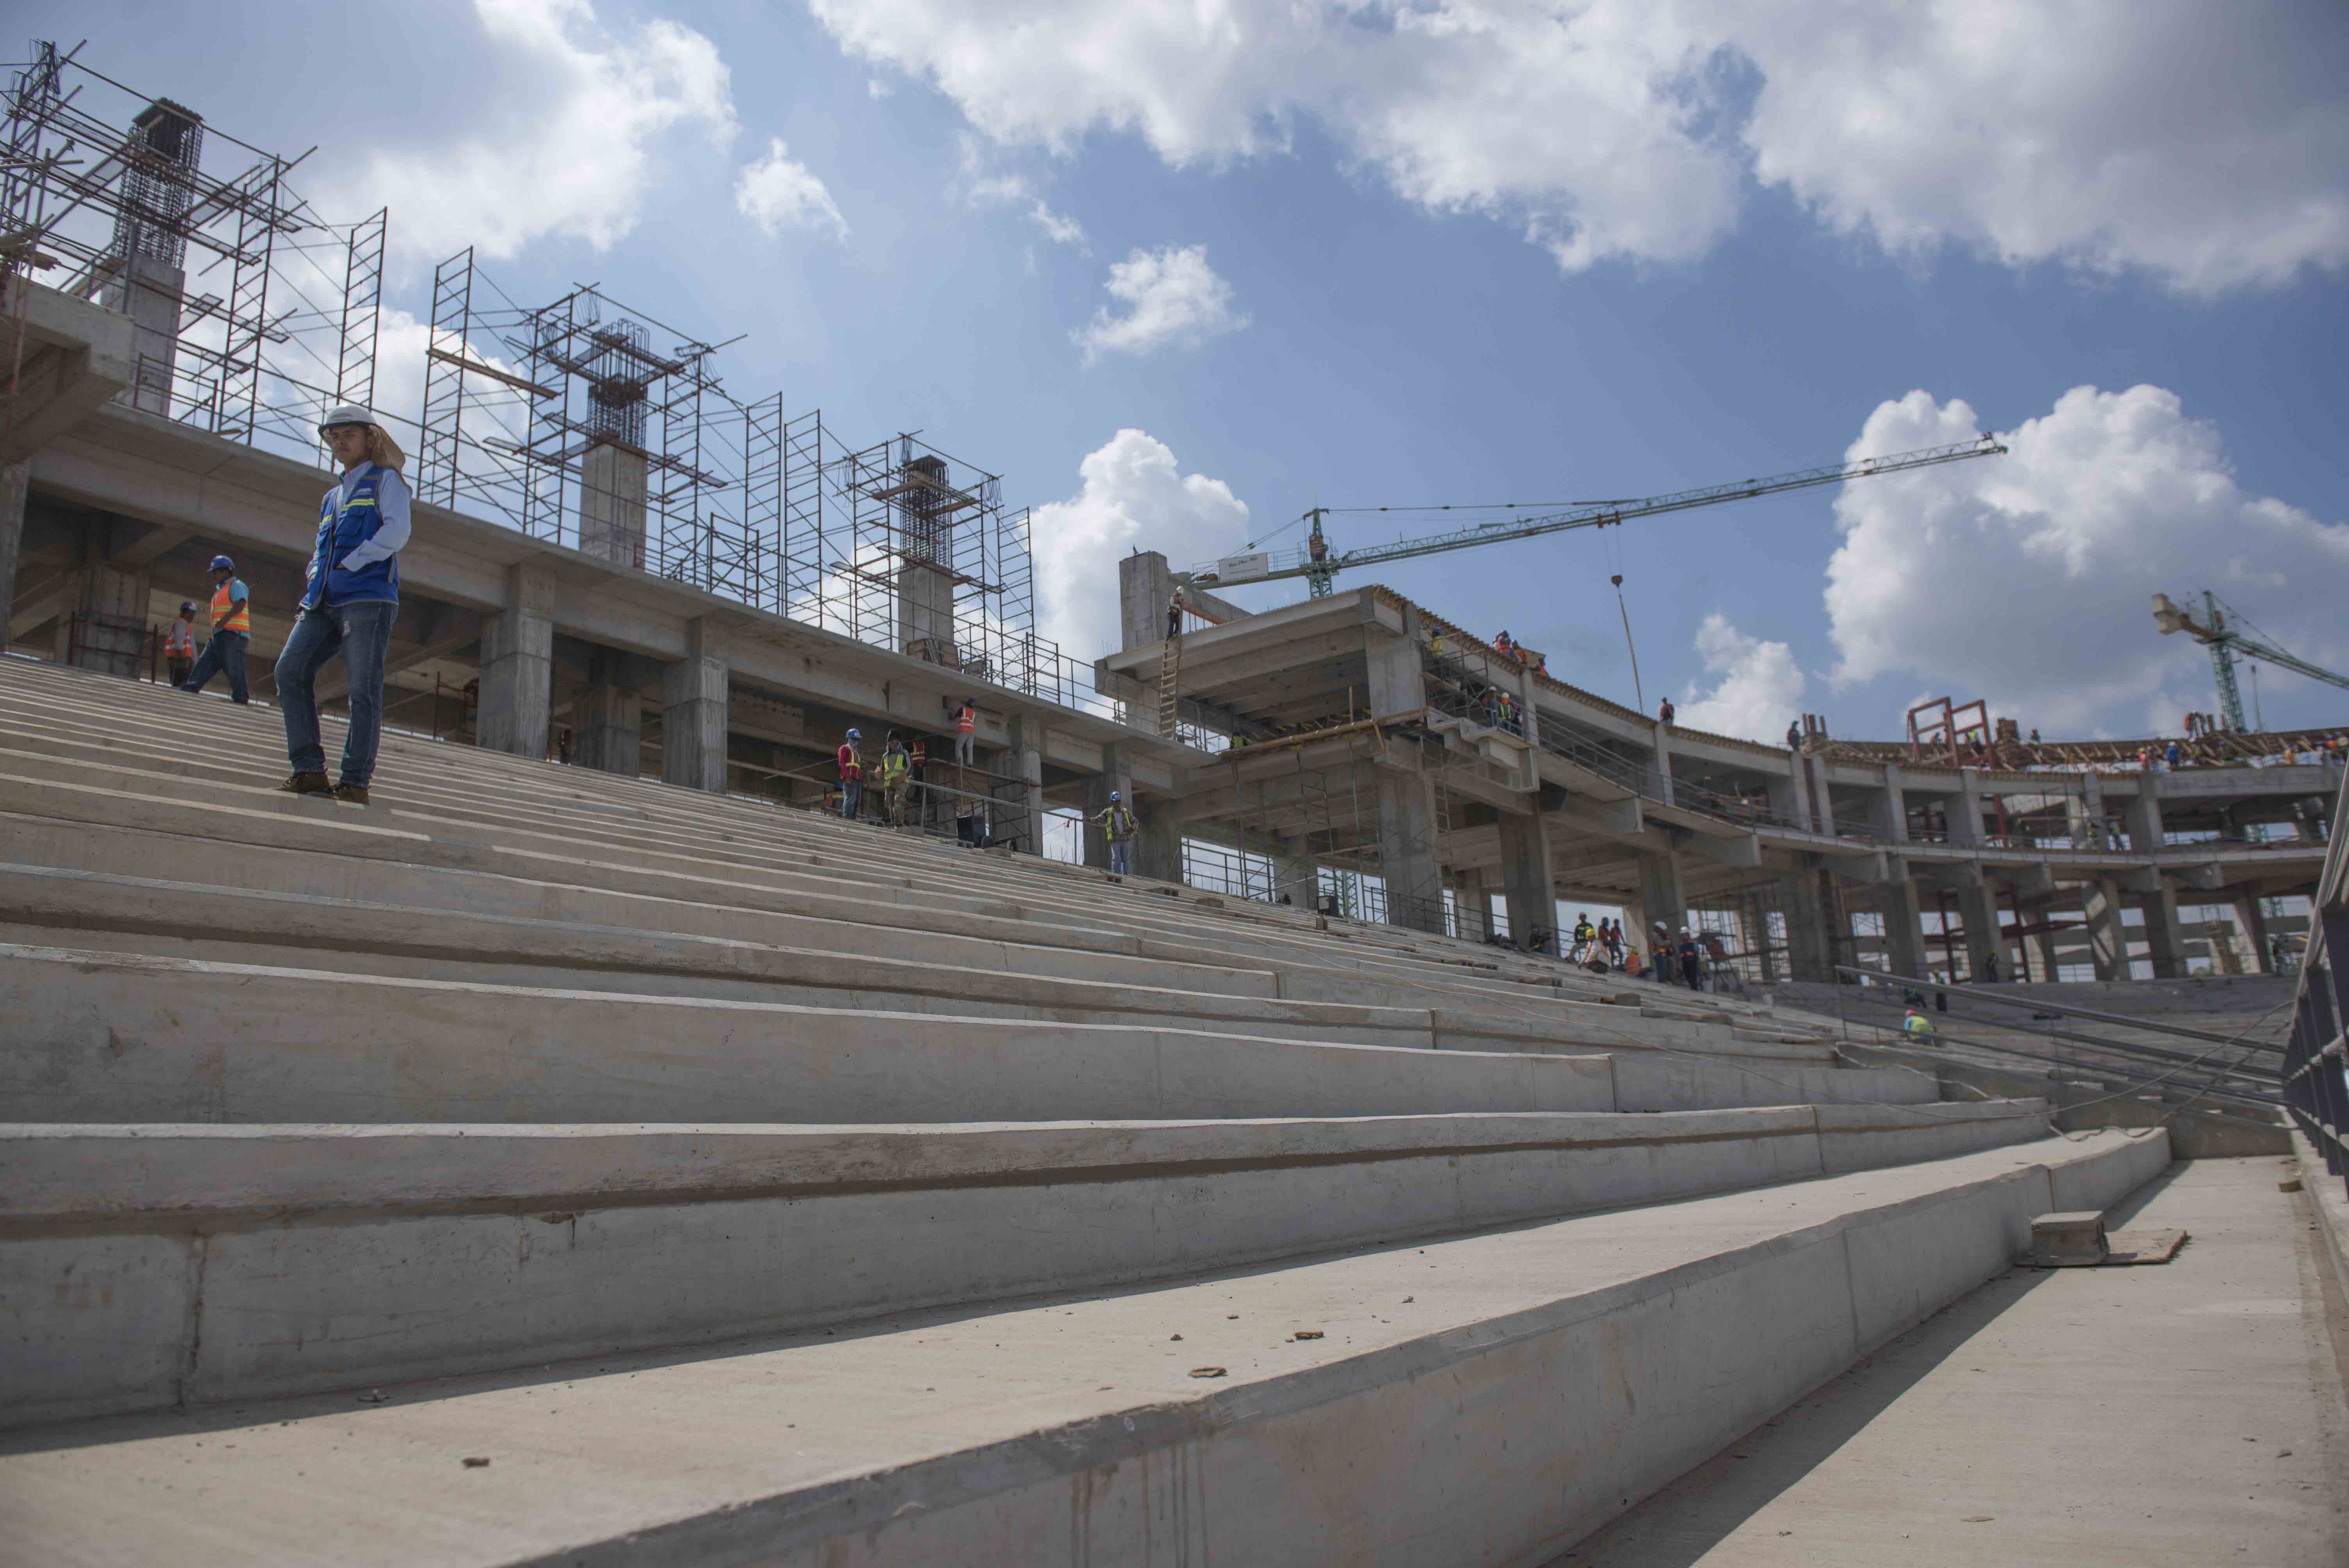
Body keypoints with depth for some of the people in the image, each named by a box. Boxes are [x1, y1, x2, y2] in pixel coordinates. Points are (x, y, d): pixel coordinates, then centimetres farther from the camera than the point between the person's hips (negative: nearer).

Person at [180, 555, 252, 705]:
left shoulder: (236, 585, -1)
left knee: (234, 668, -13)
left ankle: (240, 697, -14)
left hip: (233, 636, -10)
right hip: (220, 636, 10)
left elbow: (240, 604, -20)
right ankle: (189, 689, 0)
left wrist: (226, 617, -35)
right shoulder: (221, 590, 29)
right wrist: (214, 636, 25)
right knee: (204, 664, 3)